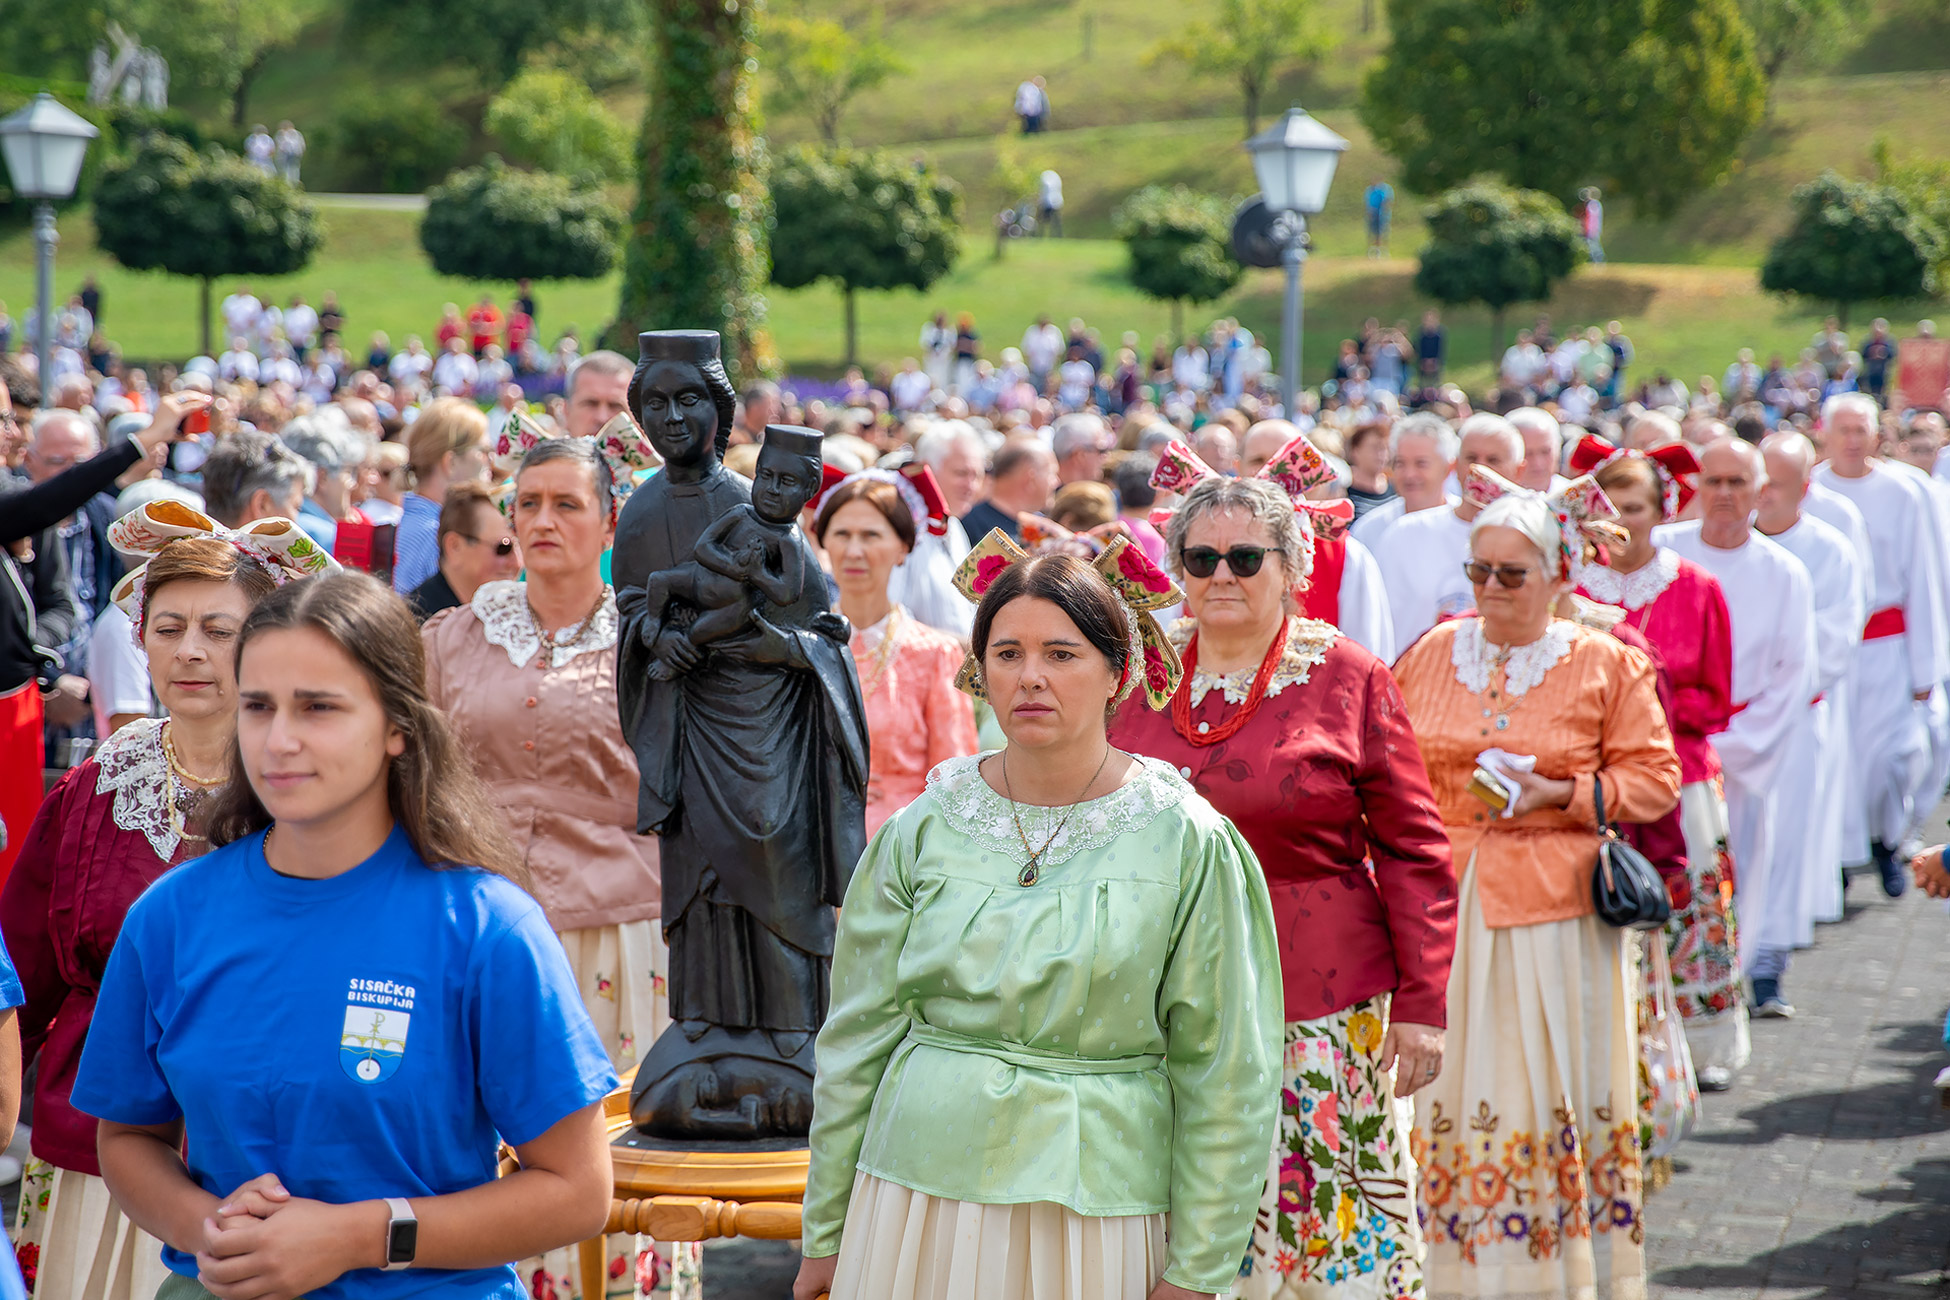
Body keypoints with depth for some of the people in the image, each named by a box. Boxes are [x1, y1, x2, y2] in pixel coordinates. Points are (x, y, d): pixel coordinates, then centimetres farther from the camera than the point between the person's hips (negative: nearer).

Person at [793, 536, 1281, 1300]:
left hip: (1096, 1206, -2)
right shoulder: (922, 832, 1)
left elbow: (1223, 1073, -4)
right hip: (921, 1200, 2)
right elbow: (858, 1037, 6)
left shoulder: (1186, 842, -6)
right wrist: (826, 1234, 7)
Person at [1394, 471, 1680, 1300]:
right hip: (1442, 908, 3)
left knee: (1553, 1089, -1)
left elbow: (1652, 778, 3)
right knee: (1447, 1088, 2)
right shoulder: (1431, 654, 10)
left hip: (1555, 913, -2)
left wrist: (1560, 793, -11)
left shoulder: (1606, 664, 1)